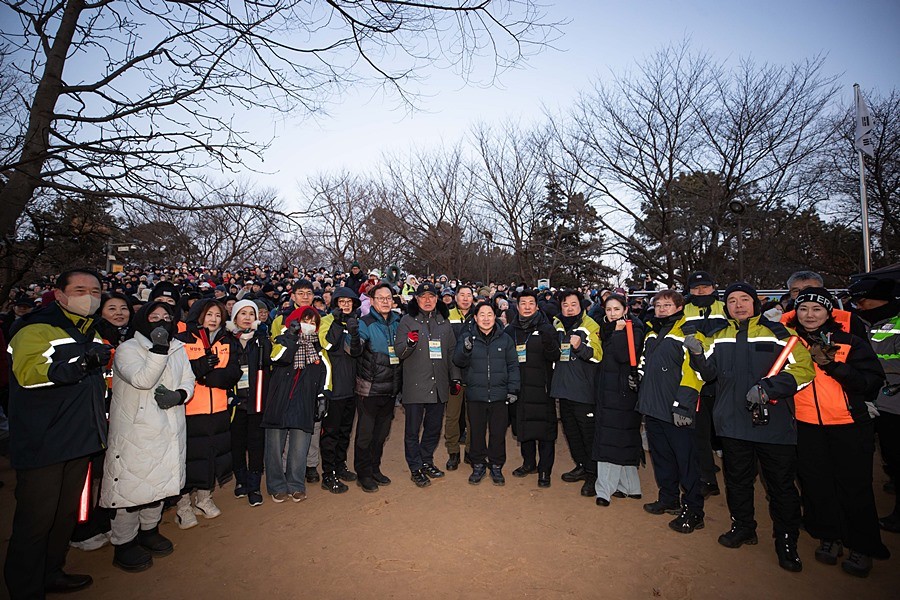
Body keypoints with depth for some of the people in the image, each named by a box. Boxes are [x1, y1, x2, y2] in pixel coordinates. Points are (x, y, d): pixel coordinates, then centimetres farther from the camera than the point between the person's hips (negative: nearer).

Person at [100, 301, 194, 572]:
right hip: (134, 430, -5)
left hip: (167, 428, 6)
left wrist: (179, 394, -12)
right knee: (130, 482, 1)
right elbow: (142, 379, -24)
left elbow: (188, 380, 8)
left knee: (159, 478, 17)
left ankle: (149, 530, 35)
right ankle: (124, 543, 18)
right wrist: (159, 348, -28)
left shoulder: (178, 348, 8)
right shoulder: (127, 349, -9)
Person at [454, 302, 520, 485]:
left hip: (499, 395, 0)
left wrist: (513, 389, -1)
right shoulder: (468, 338, 2)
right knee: (476, 433, 11)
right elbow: (458, 362, -6)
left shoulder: (505, 339, 3)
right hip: (475, 395, 0)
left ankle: (496, 467, 28)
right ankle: (478, 466, 28)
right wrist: (466, 349, -25)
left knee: (498, 433, 10)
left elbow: (513, 365, 5)